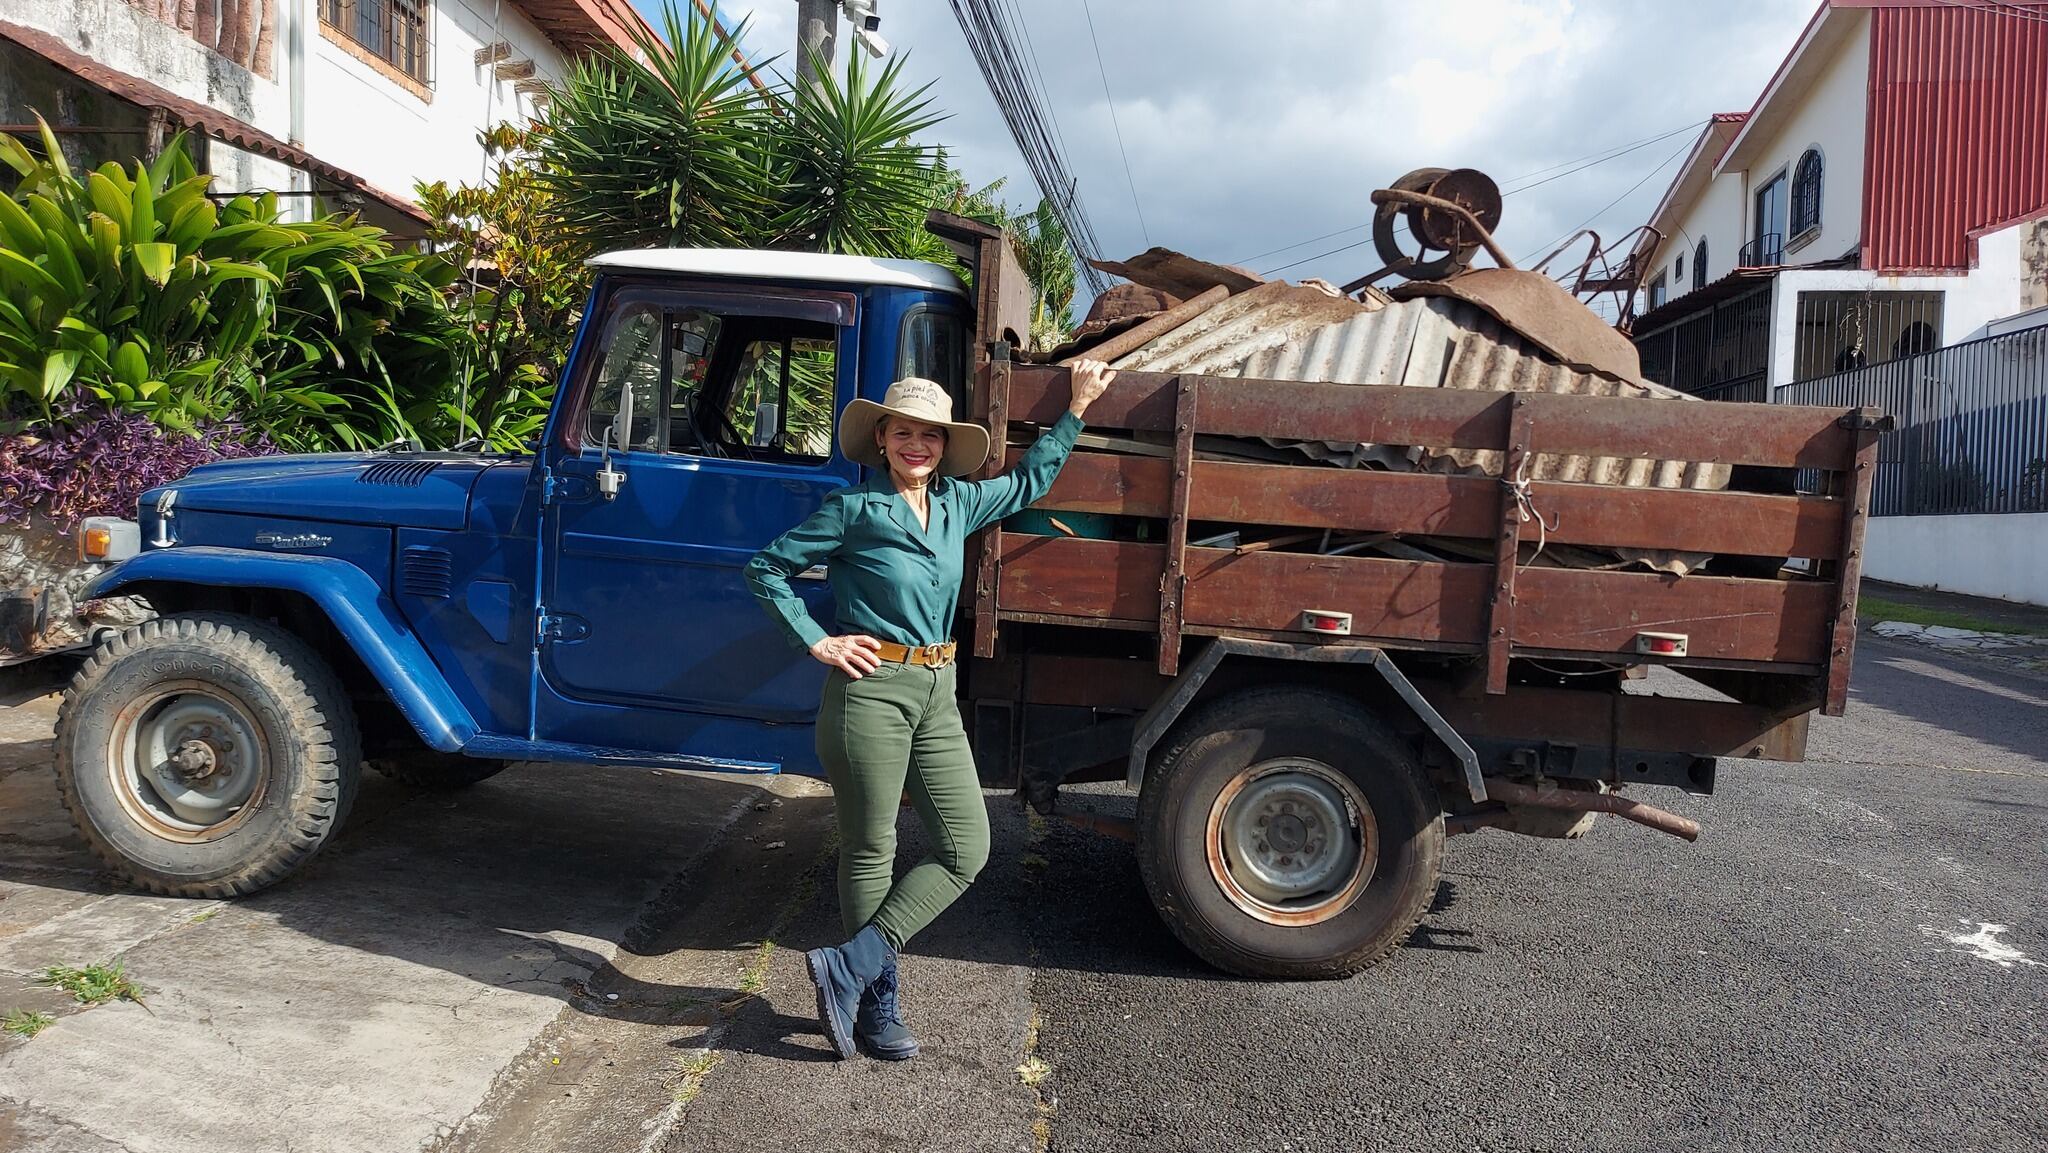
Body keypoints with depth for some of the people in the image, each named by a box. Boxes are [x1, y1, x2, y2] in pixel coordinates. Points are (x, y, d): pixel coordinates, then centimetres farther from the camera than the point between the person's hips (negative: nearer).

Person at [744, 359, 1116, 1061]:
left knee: (966, 849, 2)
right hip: (871, 688, -6)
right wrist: (818, 643, -8)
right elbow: (766, 569, -2)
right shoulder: (856, 510, -7)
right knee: (871, 853, 4)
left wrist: (1077, 407, 25)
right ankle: (877, 1002, 18)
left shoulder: (959, 503, 9)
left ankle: (850, 967, 7)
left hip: (937, 694, 6)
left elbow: (1029, 482, 27)